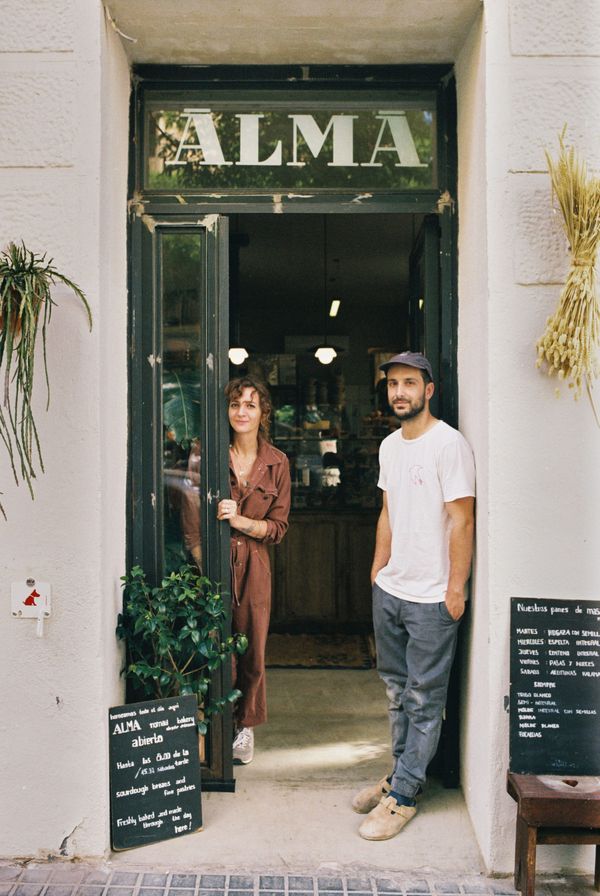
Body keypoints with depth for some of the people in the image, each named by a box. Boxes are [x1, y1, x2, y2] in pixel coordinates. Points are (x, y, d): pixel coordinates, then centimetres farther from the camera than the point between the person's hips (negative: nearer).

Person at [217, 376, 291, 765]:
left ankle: (246, 726, 29)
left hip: (254, 566, 2)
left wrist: (240, 521, -13)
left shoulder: (277, 462, 4)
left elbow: (278, 527, 3)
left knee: (252, 649, 8)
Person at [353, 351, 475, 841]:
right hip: (389, 590, 8)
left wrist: (456, 589, -16)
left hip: (431, 598, -8)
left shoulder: (449, 444, -14)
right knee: (397, 690, 18)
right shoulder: (390, 445, 11)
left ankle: (402, 796, 14)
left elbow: (462, 521, -15)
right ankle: (404, 773, 34)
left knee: (423, 700, 4)